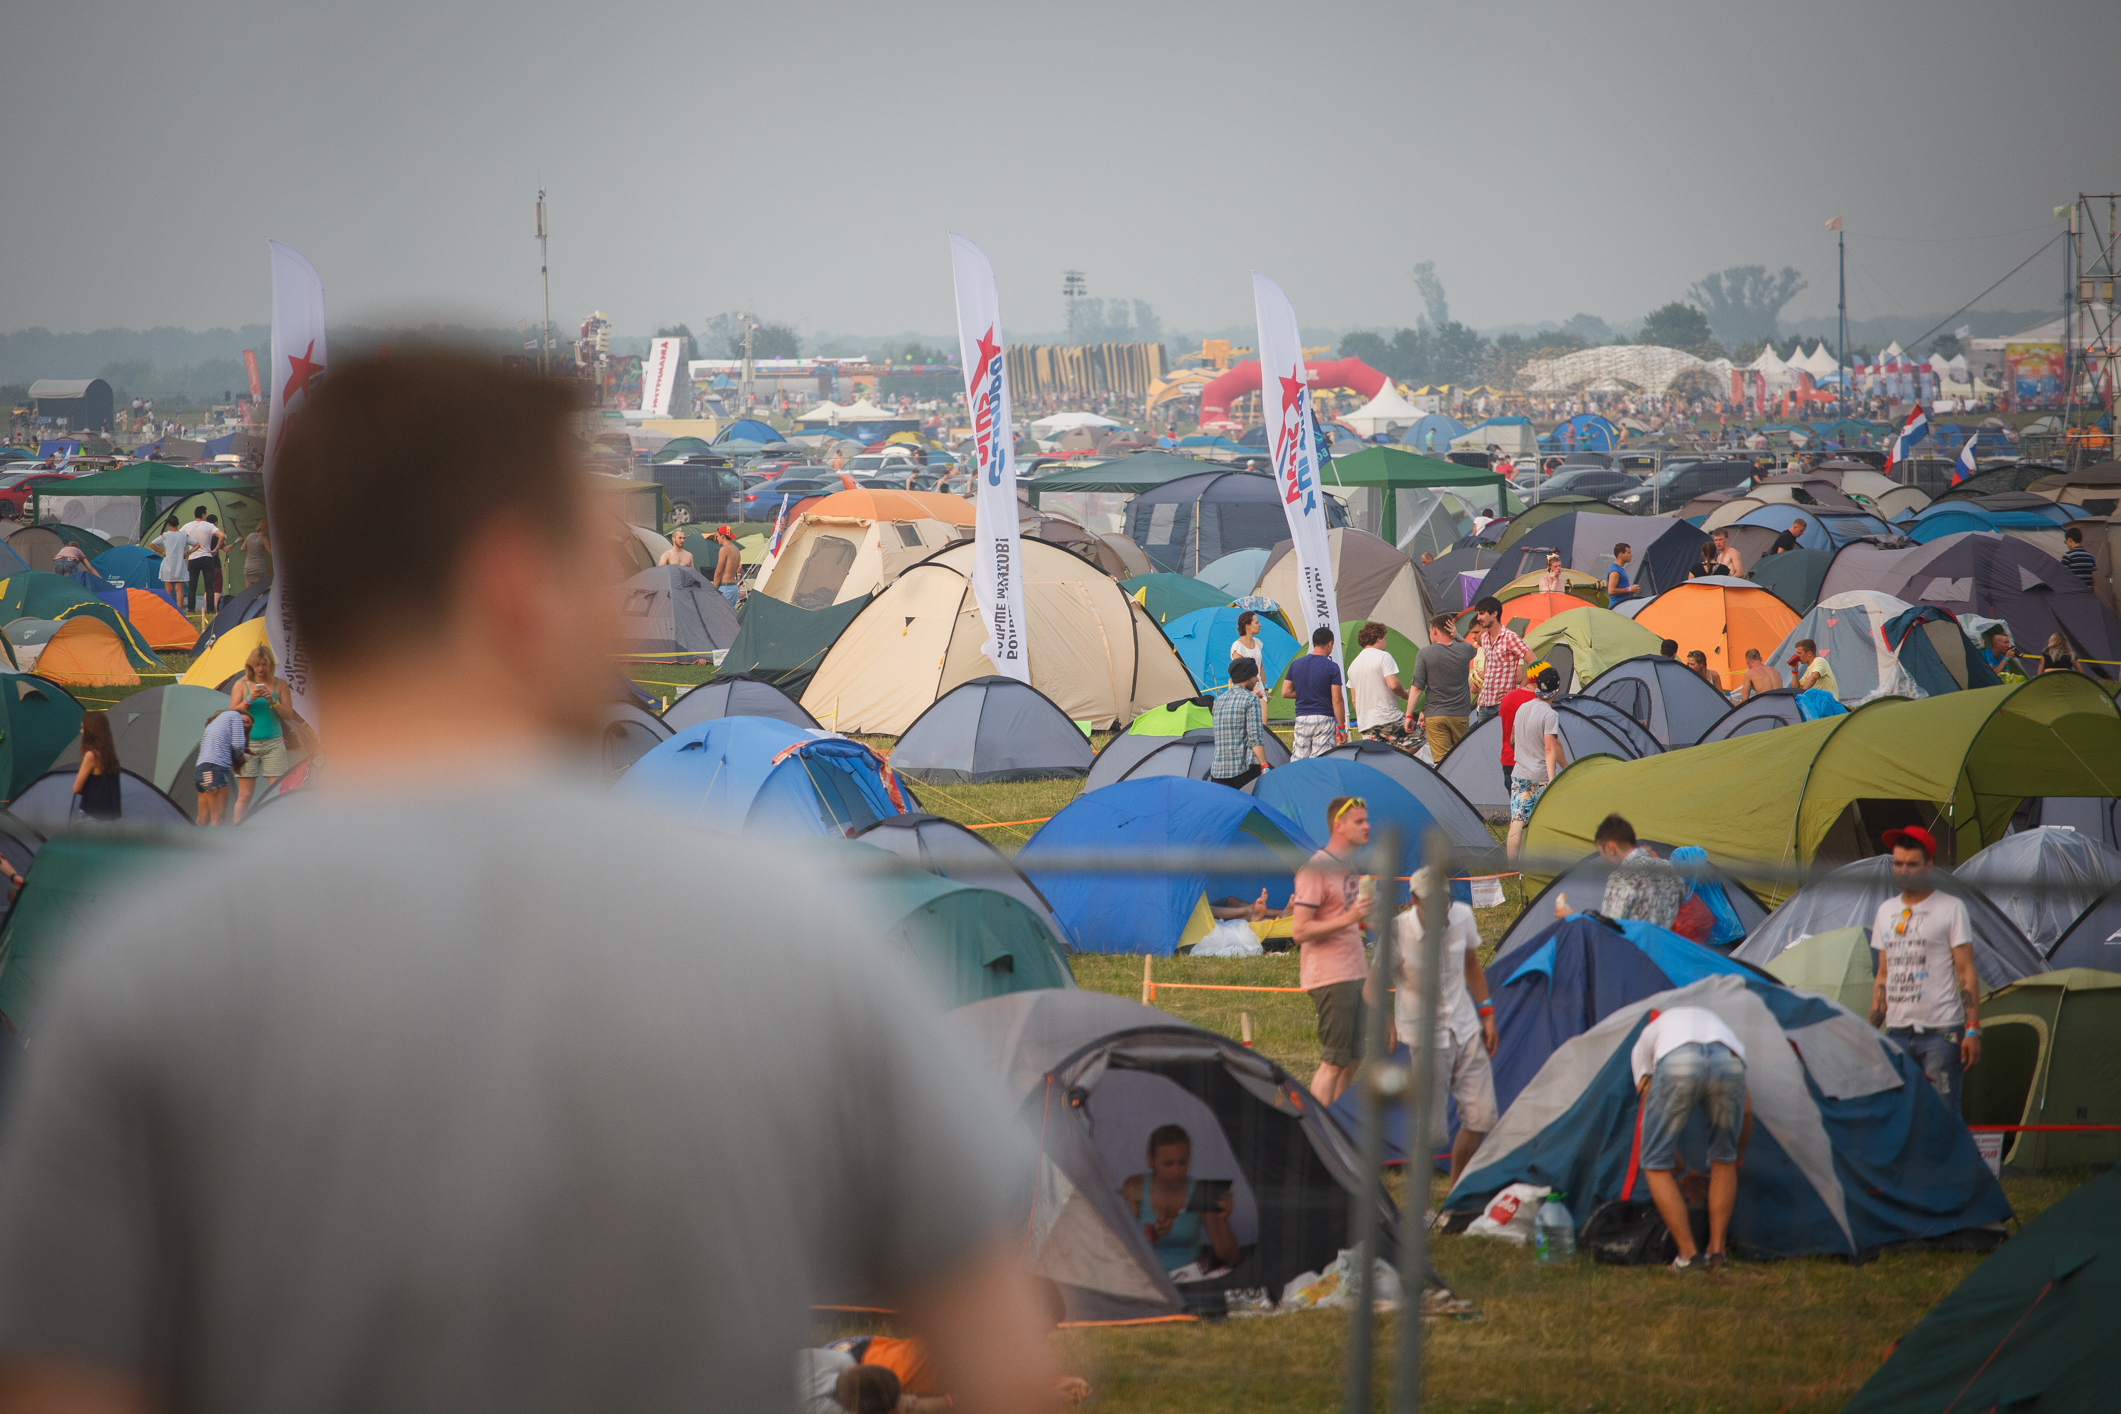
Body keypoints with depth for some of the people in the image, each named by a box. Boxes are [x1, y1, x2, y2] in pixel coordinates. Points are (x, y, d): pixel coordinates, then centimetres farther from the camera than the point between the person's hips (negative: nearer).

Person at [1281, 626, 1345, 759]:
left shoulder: (1295, 665, 6)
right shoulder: (1331, 667, -8)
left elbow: (1285, 692, 9)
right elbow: (1337, 700, -10)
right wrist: (1341, 727, -4)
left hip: (1301, 718, 4)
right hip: (1324, 720, -4)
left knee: (1298, 760, 8)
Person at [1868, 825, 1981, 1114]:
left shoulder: (1950, 909, -1)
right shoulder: (1886, 911, 15)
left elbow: (1967, 973, -4)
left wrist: (1973, 1030, -12)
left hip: (1941, 1033, -5)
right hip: (1897, 1034, 5)